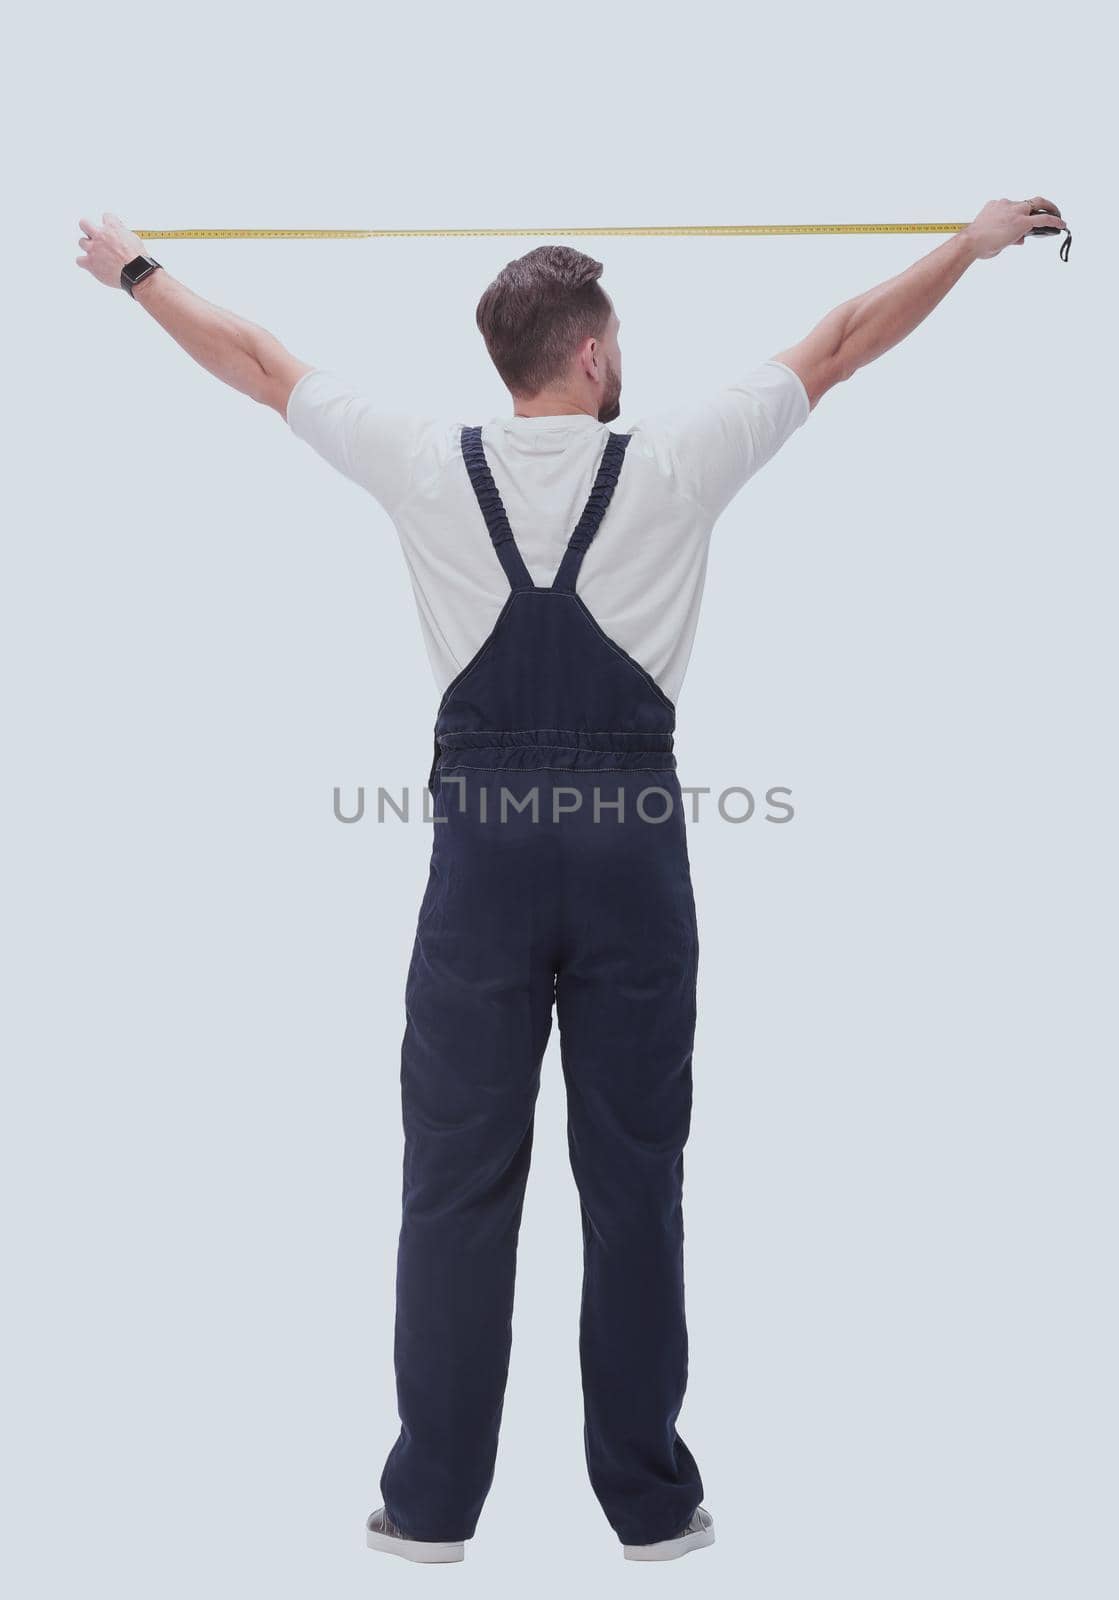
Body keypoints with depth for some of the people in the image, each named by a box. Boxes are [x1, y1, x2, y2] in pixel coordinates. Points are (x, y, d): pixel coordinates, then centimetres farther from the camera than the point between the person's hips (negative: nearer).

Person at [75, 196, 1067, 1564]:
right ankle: (651, 1501, 17)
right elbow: (841, 342, 9)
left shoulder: (429, 467, 0)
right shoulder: (675, 464, -3)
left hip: (482, 840, 1)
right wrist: (978, 237, 22)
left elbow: (257, 362, 13)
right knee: (634, 1180, 7)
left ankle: (433, 1500, 14)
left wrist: (136, 272, 29)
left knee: (458, 1179, 7)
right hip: (633, 843, 0)